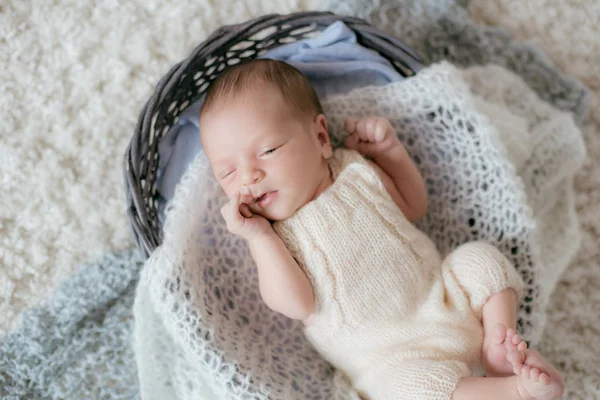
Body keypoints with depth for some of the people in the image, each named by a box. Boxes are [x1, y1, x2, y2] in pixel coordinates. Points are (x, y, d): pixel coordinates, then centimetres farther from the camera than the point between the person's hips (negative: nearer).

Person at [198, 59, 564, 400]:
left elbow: (414, 209, 16)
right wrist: (259, 237, -23)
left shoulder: (356, 170, 3)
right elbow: (299, 306, -17)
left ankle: (498, 344, -4)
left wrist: (391, 151, 3)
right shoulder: (272, 236, -7)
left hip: (444, 296, 5)